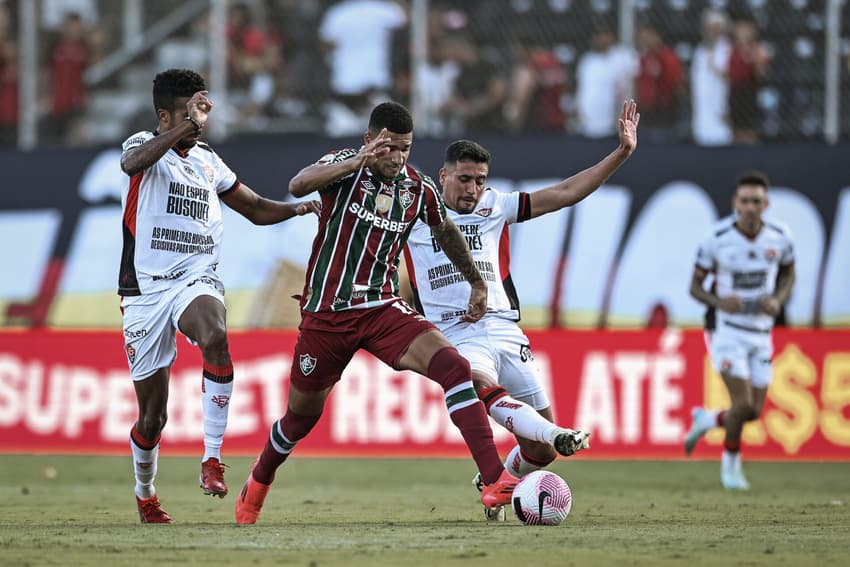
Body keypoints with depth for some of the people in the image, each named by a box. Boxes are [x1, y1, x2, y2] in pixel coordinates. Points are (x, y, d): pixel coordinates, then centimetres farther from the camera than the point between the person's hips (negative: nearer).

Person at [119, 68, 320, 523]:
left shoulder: (208, 162, 14)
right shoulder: (145, 145, -1)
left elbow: (255, 209, 25)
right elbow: (133, 162, -27)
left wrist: (296, 208, 5)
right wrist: (185, 128, -38)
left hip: (196, 282, 2)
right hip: (145, 291, -2)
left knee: (215, 337, -35)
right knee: (152, 415, 3)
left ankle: (212, 459, -32)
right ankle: (145, 495, 31)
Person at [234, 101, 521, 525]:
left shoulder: (419, 190, 1)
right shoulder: (345, 165, -11)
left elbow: (445, 231, 23)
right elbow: (298, 186, -33)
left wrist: (477, 283, 31)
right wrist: (360, 161, -45)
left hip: (382, 310, 2)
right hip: (325, 313, -2)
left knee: (453, 365, -22)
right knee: (302, 416, 11)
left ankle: (495, 481, -27)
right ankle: (257, 486, 43)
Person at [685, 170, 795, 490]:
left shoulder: (780, 237, -7)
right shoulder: (717, 238, -15)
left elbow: (788, 274, 12)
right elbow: (695, 286, -5)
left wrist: (778, 301, -10)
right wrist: (719, 302, -26)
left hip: (760, 334, 4)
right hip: (727, 330, -4)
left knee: (754, 412, 4)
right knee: (743, 405, -15)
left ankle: (706, 420, 36)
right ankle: (731, 464, 12)